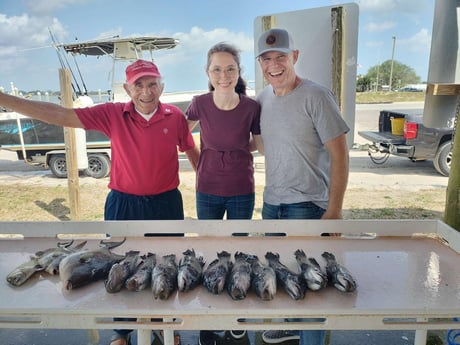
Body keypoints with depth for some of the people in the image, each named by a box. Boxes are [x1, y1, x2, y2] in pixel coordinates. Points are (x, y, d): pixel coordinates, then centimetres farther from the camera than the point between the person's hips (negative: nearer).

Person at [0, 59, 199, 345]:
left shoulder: (175, 116, -5)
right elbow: (60, 115, -11)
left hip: (166, 203, 1)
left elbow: (191, 151, 8)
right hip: (124, 204, 0)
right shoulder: (112, 114, -8)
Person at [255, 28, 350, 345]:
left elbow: (340, 155, -14)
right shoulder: (263, 98, 5)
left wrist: (335, 210, -17)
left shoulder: (316, 96, -14)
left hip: (307, 205, -6)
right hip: (271, 202, 7)